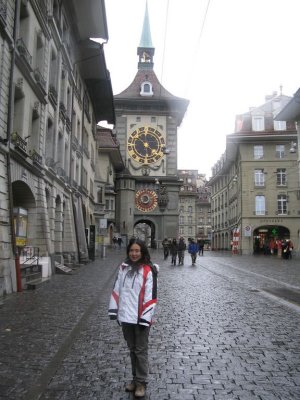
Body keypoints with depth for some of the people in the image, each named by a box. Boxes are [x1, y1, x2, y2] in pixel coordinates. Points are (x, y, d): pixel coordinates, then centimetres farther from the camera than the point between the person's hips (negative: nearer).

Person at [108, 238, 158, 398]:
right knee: (132, 349, 19)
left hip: (140, 318, -5)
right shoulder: (123, 268, 3)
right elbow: (116, 289, 8)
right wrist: (113, 310, 4)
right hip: (126, 317, 5)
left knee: (141, 351, 7)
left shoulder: (148, 271, -13)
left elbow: (151, 296, -14)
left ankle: (141, 382, 21)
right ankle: (135, 378, 33)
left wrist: (146, 318, -16)